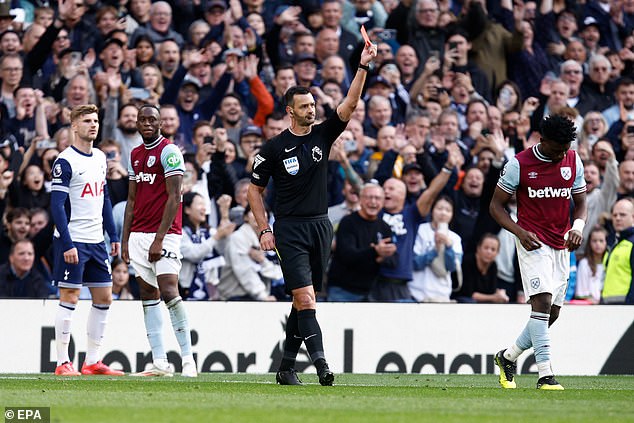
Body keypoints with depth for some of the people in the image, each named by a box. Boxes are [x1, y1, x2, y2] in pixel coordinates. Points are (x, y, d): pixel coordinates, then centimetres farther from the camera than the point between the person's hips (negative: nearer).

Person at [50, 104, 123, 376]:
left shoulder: (100, 158, 13)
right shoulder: (65, 161, -10)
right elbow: (57, 205, -14)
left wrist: (113, 236, 15)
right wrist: (67, 244, -19)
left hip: (96, 241, 8)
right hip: (73, 241, -8)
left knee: (104, 298, 6)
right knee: (69, 298, -6)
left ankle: (92, 362, 12)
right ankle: (63, 363, -1)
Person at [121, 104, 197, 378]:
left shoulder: (169, 151, -8)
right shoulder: (135, 155, 16)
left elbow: (174, 198, -13)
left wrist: (159, 239, -18)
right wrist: (125, 240, 15)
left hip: (164, 234, -8)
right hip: (139, 234, 8)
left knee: (169, 291, -17)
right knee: (148, 296, 5)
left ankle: (188, 358, -13)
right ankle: (160, 363, 6)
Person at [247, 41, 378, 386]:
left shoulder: (322, 135, 6)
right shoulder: (274, 148, -2)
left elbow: (349, 105, -5)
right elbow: (254, 189, 5)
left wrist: (363, 66, -16)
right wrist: (264, 230, -3)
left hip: (320, 226, 4)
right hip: (289, 230, -4)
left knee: (303, 301, 9)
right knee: (304, 298, -15)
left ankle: (286, 367, 17)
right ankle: (320, 363, -25)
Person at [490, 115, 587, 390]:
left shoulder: (573, 161, 6)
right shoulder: (519, 164, -7)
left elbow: (580, 203, 14)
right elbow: (496, 205, -2)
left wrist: (578, 227, -8)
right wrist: (520, 232, -17)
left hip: (561, 246, 6)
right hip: (533, 243, -6)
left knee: (552, 313, 7)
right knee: (542, 301, -20)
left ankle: (508, 357, 28)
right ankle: (545, 375, -24)